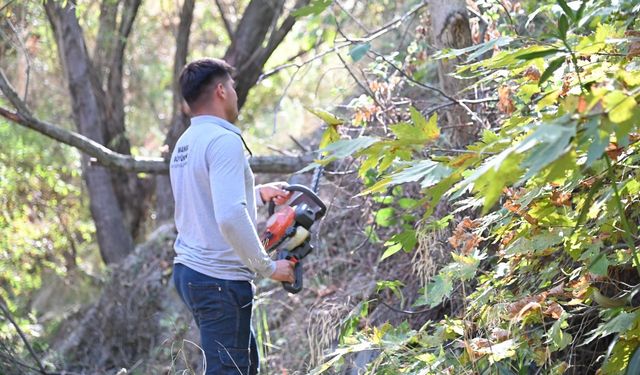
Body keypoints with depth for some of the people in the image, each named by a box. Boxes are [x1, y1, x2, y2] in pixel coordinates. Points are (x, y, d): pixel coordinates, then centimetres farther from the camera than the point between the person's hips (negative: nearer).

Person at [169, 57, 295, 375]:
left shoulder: (185, 143, 13)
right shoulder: (224, 141, -16)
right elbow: (230, 217, -27)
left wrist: (259, 194, 29)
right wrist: (268, 267, -17)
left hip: (188, 269, 9)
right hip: (220, 280, -9)